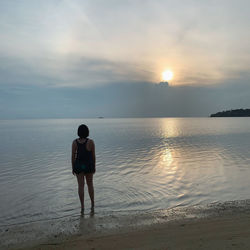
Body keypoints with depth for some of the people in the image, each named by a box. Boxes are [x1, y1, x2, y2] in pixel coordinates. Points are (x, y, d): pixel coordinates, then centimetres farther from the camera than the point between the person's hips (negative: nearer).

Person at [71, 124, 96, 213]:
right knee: (90, 184, 18)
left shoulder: (75, 142, -9)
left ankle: (82, 207, 10)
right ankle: (92, 204, 25)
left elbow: (73, 156, -6)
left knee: (81, 186, 8)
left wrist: (73, 168, 5)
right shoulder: (91, 142, -13)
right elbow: (93, 155, -6)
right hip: (88, 166, 0)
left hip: (78, 166, 0)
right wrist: (94, 167, 6)